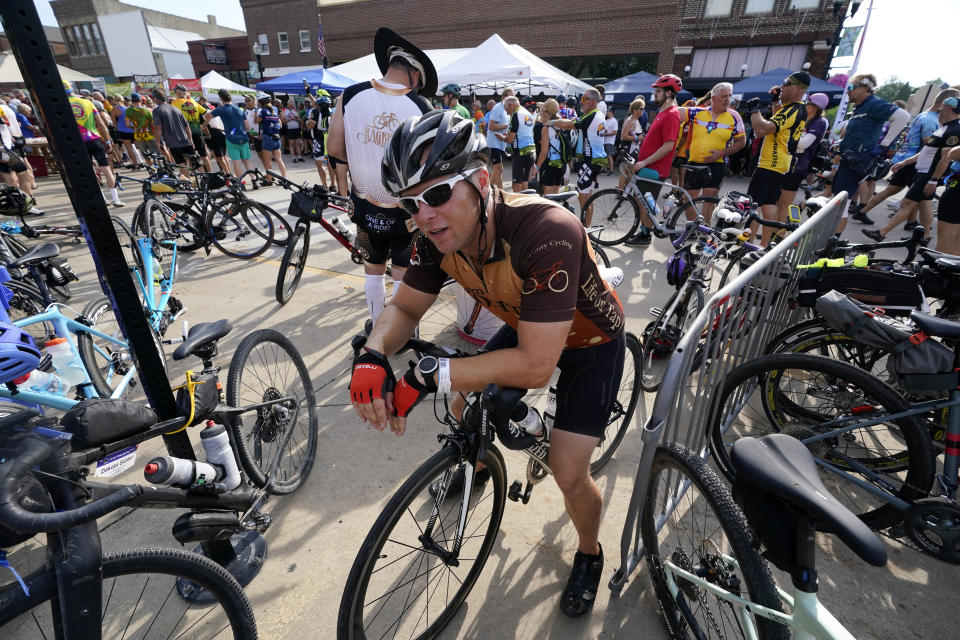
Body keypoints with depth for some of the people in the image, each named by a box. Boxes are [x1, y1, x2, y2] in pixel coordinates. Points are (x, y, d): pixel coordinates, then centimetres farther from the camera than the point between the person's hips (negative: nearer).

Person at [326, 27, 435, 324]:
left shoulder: (350, 96, -5)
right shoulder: (421, 107, -12)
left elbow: (334, 148, 0)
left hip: (366, 206, 3)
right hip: (407, 209, -2)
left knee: (373, 271, 19)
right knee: (402, 275, 13)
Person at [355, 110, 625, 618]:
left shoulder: (546, 232, -41)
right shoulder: (439, 235, -20)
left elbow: (535, 367, -41)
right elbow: (403, 308, -10)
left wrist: (430, 376, -39)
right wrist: (373, 354, -31)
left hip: (589, 339, -5)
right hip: (525, 327, 6)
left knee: (568, 474, -8)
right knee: (464, 400, 9)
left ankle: (589, 555, 28)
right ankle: (478, 465, 45)